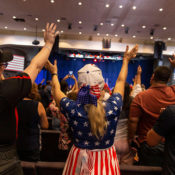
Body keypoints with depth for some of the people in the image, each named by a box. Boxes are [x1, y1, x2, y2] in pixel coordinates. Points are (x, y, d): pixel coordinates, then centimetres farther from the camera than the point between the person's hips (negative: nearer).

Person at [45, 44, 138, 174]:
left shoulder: (73, 109, -25)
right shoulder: (113, 108, -23)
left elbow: (56, 89, -4)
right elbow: (120, 81, -4)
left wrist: (54, 73, 16)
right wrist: (126, 60, 13)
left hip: (79, 159, 1)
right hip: (106, 160, 0)